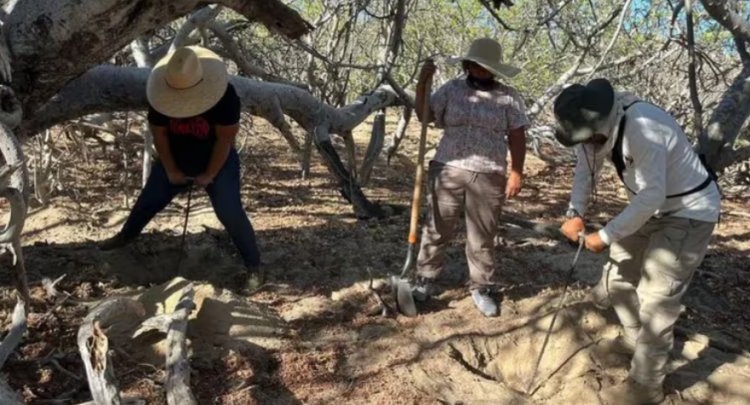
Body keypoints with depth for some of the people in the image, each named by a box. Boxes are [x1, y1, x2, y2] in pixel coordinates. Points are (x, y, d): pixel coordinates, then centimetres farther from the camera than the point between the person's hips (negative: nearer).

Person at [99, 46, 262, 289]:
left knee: (231, 213, -14)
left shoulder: (224, 95, -29)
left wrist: (209, 174, -18)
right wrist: (171, 170, -5)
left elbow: (225, 138, -23)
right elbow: (159, 133, -8)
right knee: (148, 201, 16)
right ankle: (126, 235, 45)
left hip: (218, 163, -4)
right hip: (175, 162, 4)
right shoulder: (160, 96, -18)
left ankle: (253, 266, -5)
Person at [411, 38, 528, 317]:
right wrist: (422, 83, -9)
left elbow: (517, 136, 3)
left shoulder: (508, 97, 4)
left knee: (482, 237, 8)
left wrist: (517, 172, -4)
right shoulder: (452, 89, 6)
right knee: (437, 230, 8)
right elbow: (424, 116, 2)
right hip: (447, 171, 1)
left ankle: (481, 288, 23)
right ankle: (425, 279, 23)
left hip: (489, 177, -1)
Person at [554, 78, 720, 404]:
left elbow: (652, 196, -34)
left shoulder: (644, 128, -36)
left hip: (689, 212, -8)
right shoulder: (598, 122, -10)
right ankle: (635, 339, 39)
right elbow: (586, 168, 0)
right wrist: (575, 213, -14)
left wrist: (606, 236, -27)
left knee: (656, 296, -7)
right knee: (618, 276, 15)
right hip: (652, 208, 8)